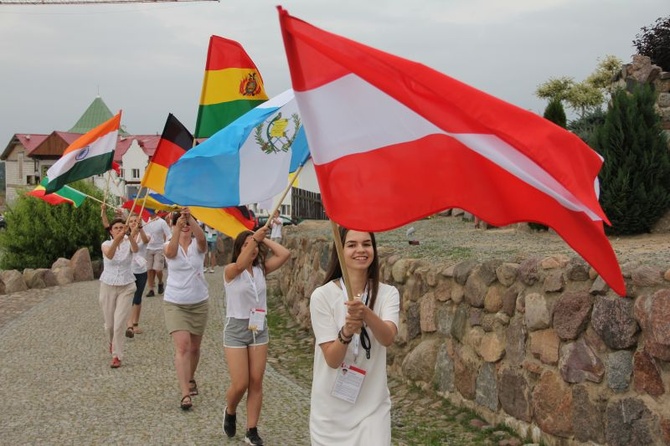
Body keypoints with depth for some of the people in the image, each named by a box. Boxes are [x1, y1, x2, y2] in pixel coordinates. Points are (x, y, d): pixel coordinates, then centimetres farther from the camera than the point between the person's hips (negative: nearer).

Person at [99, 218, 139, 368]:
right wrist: (117, 239, -50)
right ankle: (112, 342, 44)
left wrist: (131, 237, -54)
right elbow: (109, 255, -30)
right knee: (109, 323, 12)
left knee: (119, 323, -8)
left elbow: (135, 250, -32)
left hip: (126, 287, -1)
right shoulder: (106, 244, -6)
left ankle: (116, 355, 3)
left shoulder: (128, 244, -6)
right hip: (108, 286, 1)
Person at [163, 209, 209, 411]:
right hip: (175, 303, -2)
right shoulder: (170, 246, -5)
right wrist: (178, 228, -47)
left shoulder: (198, 246, -3)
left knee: (194, 347, 15)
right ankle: (185, 394, -17)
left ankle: (190, 379, 41)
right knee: (182, 346, -15)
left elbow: (202, 237, -28)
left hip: (199, 303, 2)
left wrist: (190, 218, -44)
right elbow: (171, 252, -31)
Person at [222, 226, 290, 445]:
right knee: (240, 384, -4)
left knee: (256, 382, 5)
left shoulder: (261, 269, 3)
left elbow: (285, 254, -8)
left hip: (259, 328, 4)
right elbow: (240, 264, -34)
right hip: (236, 329, -4)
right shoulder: (230, 270, -10)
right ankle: (230, 412, 29)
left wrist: (263, 240, -6)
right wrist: (254, 238, -44)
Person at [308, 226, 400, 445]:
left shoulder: (388, 293, -6)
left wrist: (367, 313, -43)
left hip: (373, 407, 1)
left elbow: (388, 338, -24)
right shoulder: (322, 296, -12)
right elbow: (332, 359, -15)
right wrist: (346, 333, -34)